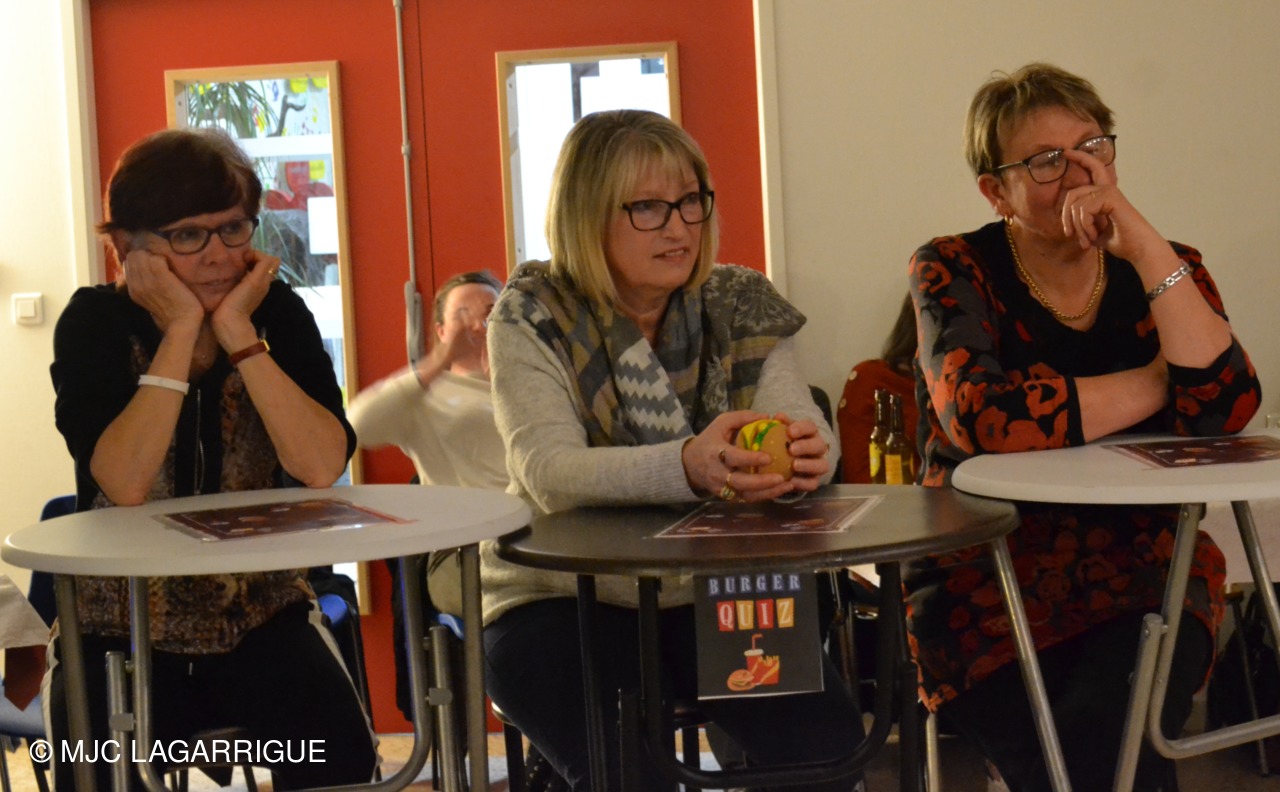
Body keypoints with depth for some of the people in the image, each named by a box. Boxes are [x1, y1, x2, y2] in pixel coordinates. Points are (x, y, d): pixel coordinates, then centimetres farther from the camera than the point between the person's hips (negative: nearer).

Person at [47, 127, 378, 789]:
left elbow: (322, 468, -19)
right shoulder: (95, 323, -7)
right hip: (123, 634, -1)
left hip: (262, 618, 1)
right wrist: (181, 331, -22)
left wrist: (237, 333, -20)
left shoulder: (277, 313, -3)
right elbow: (125, 485, -24)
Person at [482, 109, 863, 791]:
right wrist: (687, 466, -42)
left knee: (826, 736, -17)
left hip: (707, 597, 4)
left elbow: (806, 431, -10)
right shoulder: (533, 318, -7)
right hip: (561, 601, -3)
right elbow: (548, 471, -23)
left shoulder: (740, 306, 4)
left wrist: (805, 455, -36)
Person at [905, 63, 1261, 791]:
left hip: (1144, 575, 2)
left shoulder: (1164, 271, 5)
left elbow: (1229, 408, -13)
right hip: (985, 587, -2)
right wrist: (1157, 380, -11)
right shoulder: (955, 272, -3)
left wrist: (1145, 246, -18)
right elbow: (980, 416, -22)